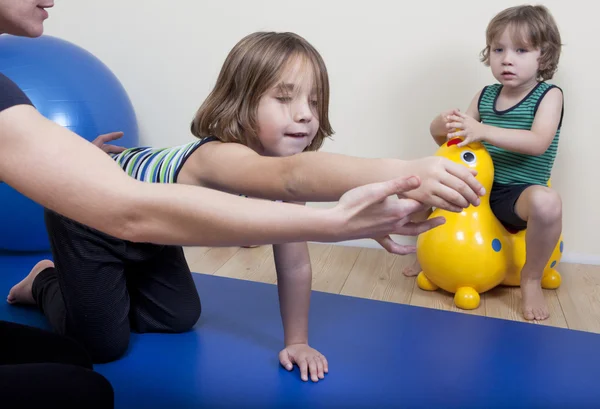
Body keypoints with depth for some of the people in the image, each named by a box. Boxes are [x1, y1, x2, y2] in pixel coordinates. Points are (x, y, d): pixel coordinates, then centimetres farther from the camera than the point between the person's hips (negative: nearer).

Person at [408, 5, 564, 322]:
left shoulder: (549, 95, -5)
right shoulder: (485, 95, 8)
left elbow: (538, 143, -24)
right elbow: (448, 140, 9)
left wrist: (483, 131, -36)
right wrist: (443, 126, -16)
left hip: (518, 194, -5)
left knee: (547, 202, -38)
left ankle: (531, 278, -11)